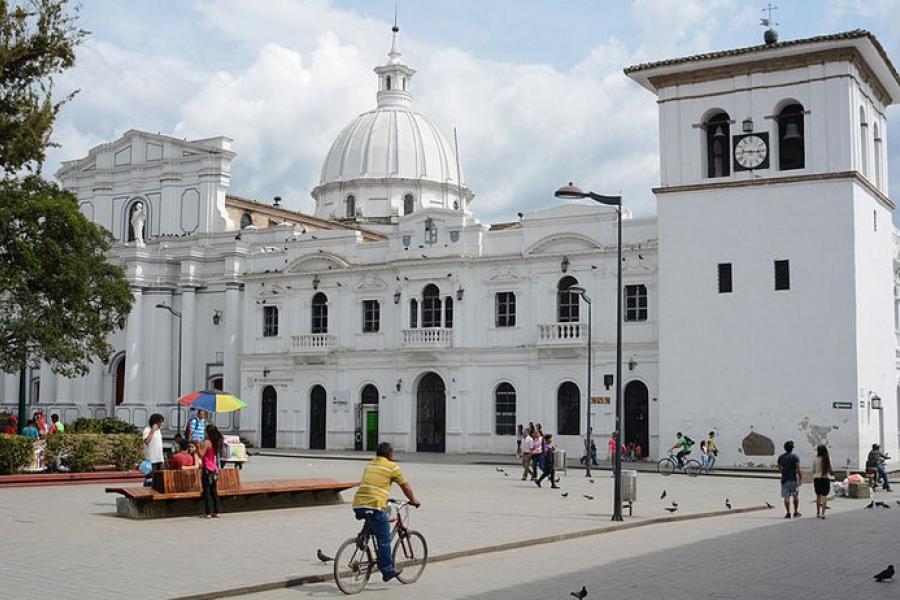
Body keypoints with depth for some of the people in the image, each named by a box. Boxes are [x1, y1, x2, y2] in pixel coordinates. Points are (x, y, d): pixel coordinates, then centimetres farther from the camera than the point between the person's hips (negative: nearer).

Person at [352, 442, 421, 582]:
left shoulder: (369, 465, 23)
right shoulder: (392, 466, 4)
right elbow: (405, 487, 10)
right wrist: (413, 500, 27)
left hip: (358, 504, 6)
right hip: (374, 506, -6)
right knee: (384, 539, 2)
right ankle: (388, 571, 6)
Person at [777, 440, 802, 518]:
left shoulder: (781, 457, 6)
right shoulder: (795, 457, -6)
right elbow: (798, 469, -12)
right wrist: (800, 477, -4)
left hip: (785, 479, 3)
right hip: (794, 479, -3)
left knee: (786, 497, 1)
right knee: (796, 496, 10)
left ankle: (788, 513, -2)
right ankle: (796, 512, 12)